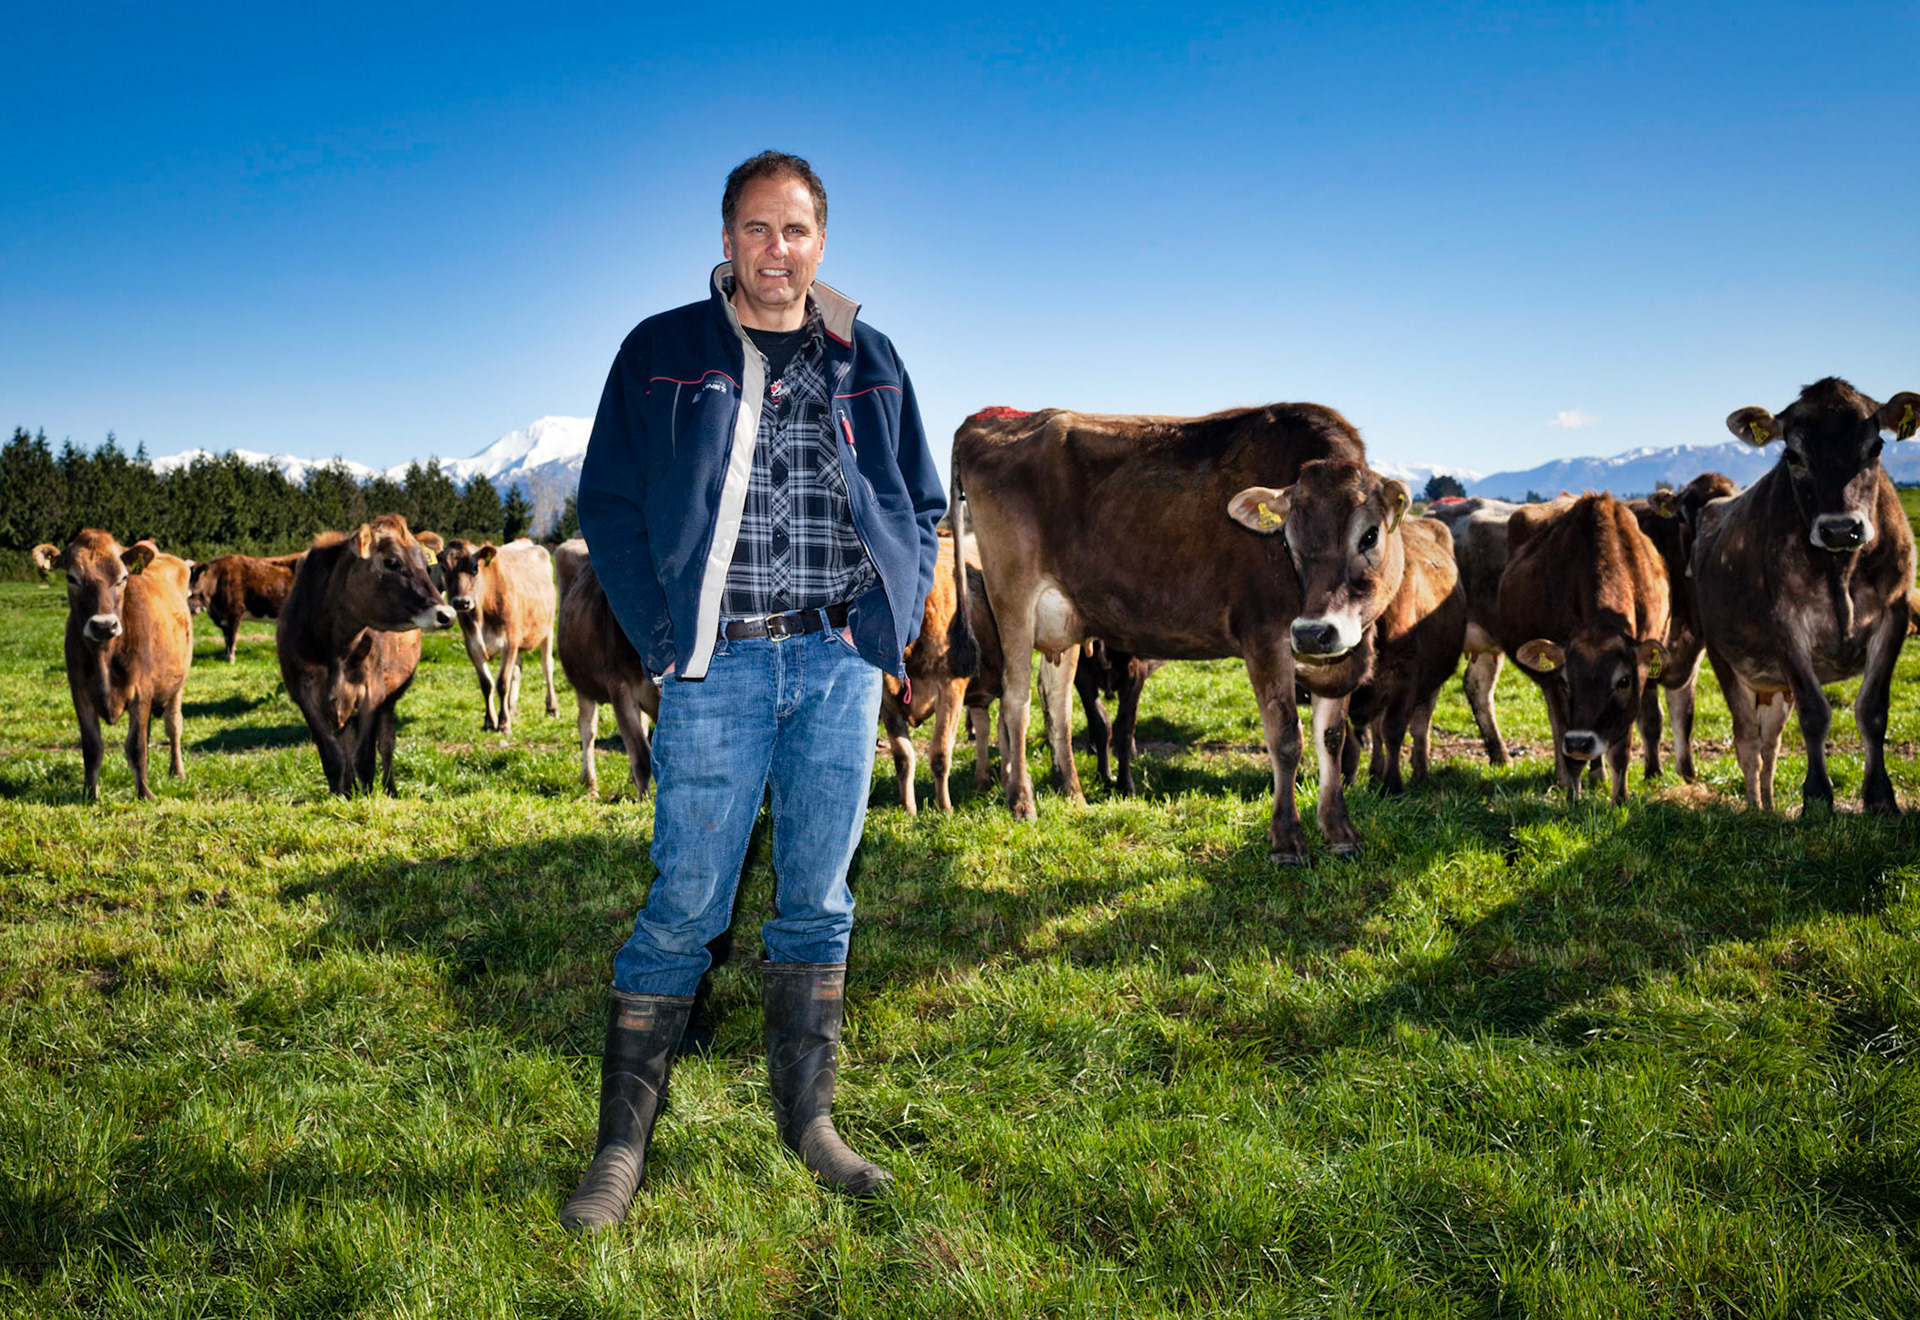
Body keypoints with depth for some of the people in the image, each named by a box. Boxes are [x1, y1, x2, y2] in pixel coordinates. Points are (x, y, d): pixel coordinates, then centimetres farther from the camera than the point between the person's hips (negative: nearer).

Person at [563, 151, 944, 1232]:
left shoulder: (869, 362, 11)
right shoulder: (662, 354, 4)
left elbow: (921, 505, 18)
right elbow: (609, 504, 4)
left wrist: (897, 616, 4)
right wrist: (661, 639, -6)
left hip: (840, 663, 3)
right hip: (717, 665, -2)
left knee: (819, 901, 9)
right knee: (686, 907, -1)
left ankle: (809, 1118, 23)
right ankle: (623, 1144, 12)